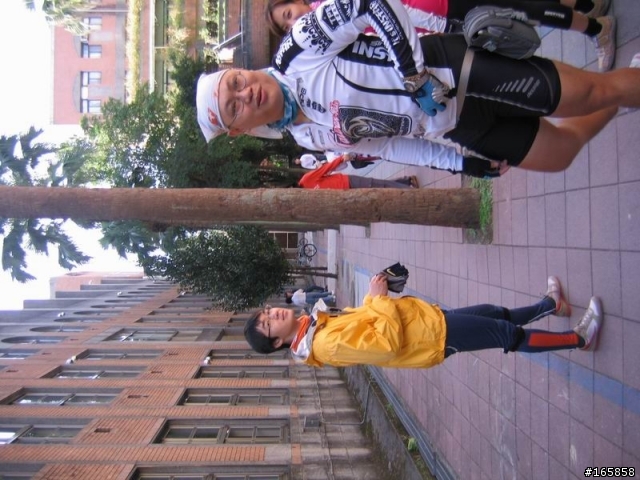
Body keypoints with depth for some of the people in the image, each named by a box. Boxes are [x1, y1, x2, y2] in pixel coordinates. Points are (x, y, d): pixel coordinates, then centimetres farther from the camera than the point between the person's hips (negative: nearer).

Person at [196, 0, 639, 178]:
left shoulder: (299, 50, -15)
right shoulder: (309, 136, 1)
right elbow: (389, 143, 6)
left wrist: (412, 69, -24)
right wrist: (466, 162, 2)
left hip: (455, 69, -4)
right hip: (456, 128, 4)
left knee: (599, 91, -6)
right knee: (558, 155, 11)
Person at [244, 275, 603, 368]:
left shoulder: (315, 324, 2)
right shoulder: (328, 344, -28)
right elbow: (389, 342, -33)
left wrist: (375, 296, -4)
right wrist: (381, 297, -23)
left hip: (429, 317, 8)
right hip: (436, 337, -8)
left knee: (498, 315, 18)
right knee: (510, 335, 1)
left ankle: (552, 305, 40)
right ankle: (579, 339, 18)